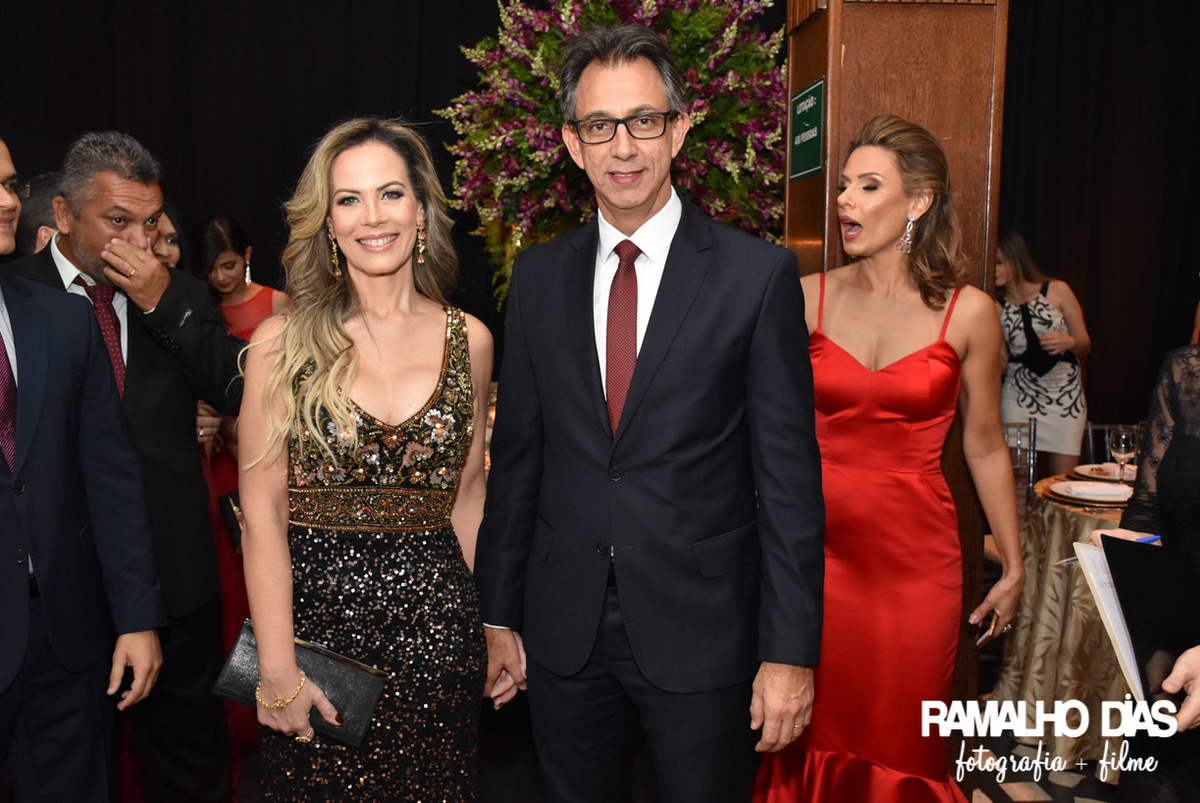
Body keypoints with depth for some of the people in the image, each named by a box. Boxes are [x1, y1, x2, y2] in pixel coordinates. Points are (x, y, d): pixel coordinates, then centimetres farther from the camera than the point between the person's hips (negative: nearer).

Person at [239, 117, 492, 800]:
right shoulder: (283, 344, -4)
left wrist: (486, 622, 7)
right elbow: (263, 511, -6)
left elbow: (467, 496, 9)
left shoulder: (469, 340, 3)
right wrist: (278, 667, -10)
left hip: (436, 625, 2)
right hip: (315, 611, -1)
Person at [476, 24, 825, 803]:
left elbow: (789, 473, -8)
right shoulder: (538, 275, 4)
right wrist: (500, 614, 7)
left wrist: (792, 650, -10)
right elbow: (517, 452, 6)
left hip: (702, 635, -3)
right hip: (564, 634, 3)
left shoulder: (758, 274, -7)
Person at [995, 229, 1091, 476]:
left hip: (1065, 396, -1)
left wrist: (1069, 342, -16)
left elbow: (1085, 346, 5)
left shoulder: (1057, 291, 0)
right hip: (1019, 398, 1)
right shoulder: (996, 306, 4)